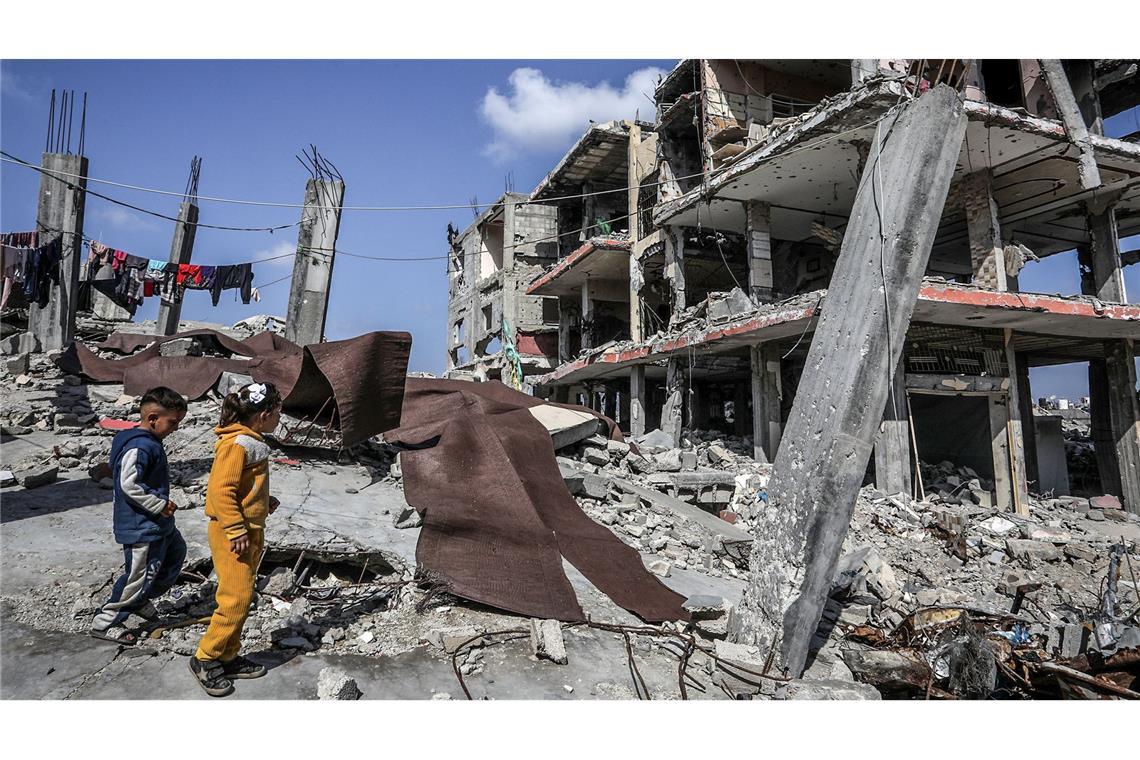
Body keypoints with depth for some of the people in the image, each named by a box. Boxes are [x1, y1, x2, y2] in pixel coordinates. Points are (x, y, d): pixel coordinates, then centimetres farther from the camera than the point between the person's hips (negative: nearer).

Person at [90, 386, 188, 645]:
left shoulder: (149, 442, 9)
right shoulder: (140, 446, -24)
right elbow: (129, 484, -29)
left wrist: (162, 505, 15)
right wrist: (160, 504, -23)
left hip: (158, 524, 11)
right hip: (142, 527, -11)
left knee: (176, 552, 25)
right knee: (139, 576, 0)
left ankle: (142, 600, 39)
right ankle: (104, 623, 17)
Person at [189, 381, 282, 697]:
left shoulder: (250, 441, 12)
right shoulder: (235, 444, -19)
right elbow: (221, 490, -22)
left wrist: (264, 501, 9)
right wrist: (236, 531, -21)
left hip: (250, 530, 10)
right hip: (233, 535, -10)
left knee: (242, 598, 15)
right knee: (236, 599, -5)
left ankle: (228, 658, 25)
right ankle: (205, 659, 11)